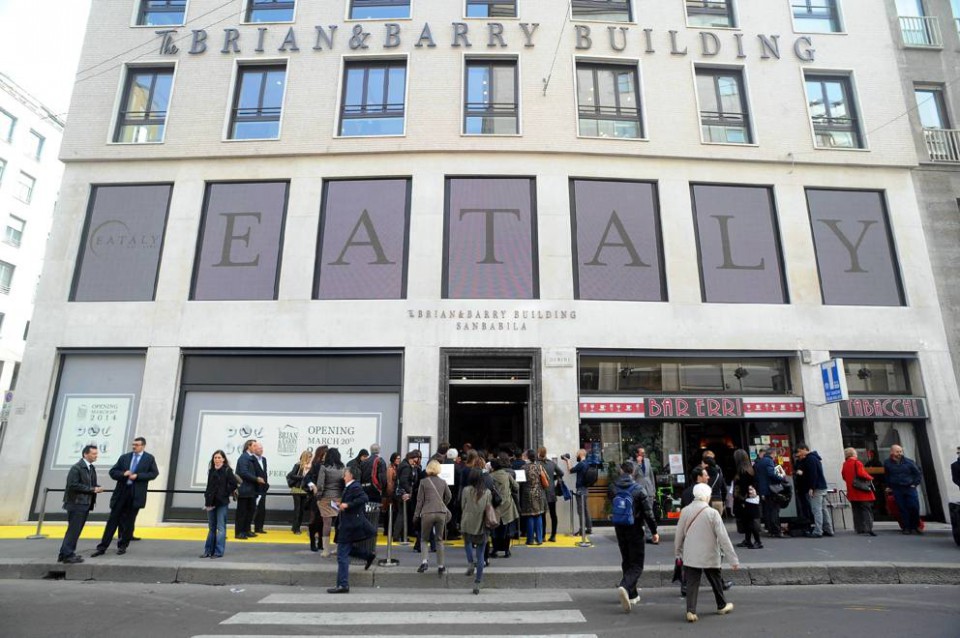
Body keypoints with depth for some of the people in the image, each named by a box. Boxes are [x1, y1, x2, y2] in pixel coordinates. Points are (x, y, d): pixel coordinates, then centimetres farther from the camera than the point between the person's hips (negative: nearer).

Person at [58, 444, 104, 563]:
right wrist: (92, 489, -20)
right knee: (73, 530, -4)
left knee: (75, 530, 14)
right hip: (76, 504, -9)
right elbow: (73, 485, -22)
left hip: (85, 504, 9)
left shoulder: (92, 468, 13)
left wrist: (97, 488, -2)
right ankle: (68, 555, 3)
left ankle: (64, 554, 23)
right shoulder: (76, 468, -14)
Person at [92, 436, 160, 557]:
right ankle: (102, 547, 12)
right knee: (113, 520, 4)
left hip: (136, 494, -2)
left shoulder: (149, 458, 1)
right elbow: (112, 472, 9)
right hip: (121, 493, 2)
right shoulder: (124, 457, 9)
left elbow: (154, 473, -4)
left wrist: (137, 476, -13)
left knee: (128, 522, 7)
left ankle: (122, 546, 20)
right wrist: (123, 474, -12)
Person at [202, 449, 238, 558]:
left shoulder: (227, 471, -7)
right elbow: (209, 487, 12)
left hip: (222, 503, -5)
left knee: (220, 528, -1)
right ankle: (208, 551, 23)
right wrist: (207, 500, 4)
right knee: (211, 528, 15)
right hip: (211, 503, 6)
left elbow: (233, 484, -12)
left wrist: (225, 494, -9)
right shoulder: (211, 471, 9)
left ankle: (219, 552, 5)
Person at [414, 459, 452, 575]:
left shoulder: (423, 482, -3)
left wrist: (416, 514, 7)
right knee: (439, 539, 13)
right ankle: (440, 566, 14)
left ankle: (424, 561, -7)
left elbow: (420, 499, -1)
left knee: (424, 538, 12)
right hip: (441, 513, 2)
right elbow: (448, 497, 15)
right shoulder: (443, 482, 5)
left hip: (427, 513, -2)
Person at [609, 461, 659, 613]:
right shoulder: (638, 489, -14)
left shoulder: (613, 488, -4)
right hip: (634, 530, -4)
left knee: (626, 562, 18)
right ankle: (625, 587, -22)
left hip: (619, 529, 4)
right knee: (637, 565, 1)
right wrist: (654, 531, -2)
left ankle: (632, 595, 25)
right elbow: (648, 512, -11)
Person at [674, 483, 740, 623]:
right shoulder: (712, 513, -15)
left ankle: (691, 611, -1)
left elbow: (679, 535, 3)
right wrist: (733, 559, -6)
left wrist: (678, 552, 17)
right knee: (716, 582, 20)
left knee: (692, 584, 6)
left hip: (690, 556, 1)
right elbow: (723, 538, -13)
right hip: (710, 556, -1)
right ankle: (722, 606, 39)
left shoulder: (685, 511, -6)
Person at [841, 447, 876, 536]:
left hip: (852, 492, 6)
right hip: (862, 491, -6)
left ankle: (859, 529, 11)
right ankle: (868, 529, -9)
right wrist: (870, 478, -3)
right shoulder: (856, 462, -10)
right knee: (867, 510, -2)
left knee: (857, 511, 11)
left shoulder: (845, 465, 9)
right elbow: (861, 473, -19)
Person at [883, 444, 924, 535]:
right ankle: (906, 528, 8)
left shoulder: (908, 462, 0)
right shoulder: (887, 463, 2)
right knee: (902, 509, 1)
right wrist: (889, 486, 11)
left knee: (914, 507, -5)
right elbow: (886, 476, 14)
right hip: (897, 490, 0)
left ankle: (915, 526, 13)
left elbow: (918, 473, 8)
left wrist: (915, 483, 2)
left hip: (909, 488, 0)